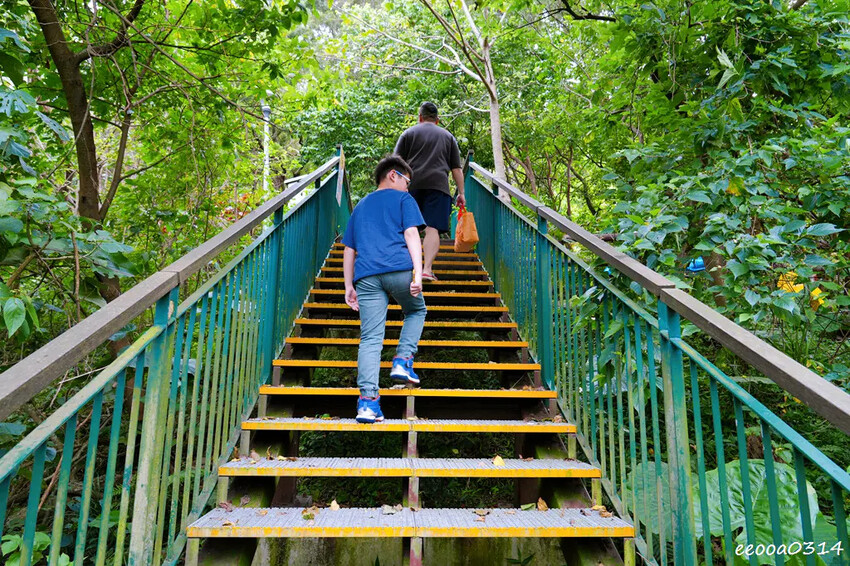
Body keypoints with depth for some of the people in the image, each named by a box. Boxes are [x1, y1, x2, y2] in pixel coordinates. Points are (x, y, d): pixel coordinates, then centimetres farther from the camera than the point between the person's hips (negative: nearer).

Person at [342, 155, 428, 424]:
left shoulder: (360, 206, 31)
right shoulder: (403, 198, 16)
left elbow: (349, 250, 25)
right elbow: (411, 234, 0)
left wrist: (349, 286, 23)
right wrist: (418, 272, -8)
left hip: (366, 276, 4)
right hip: (399, 269, -3)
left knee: (370, 338, -1)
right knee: (416, 311, 24)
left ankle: (367, 398, -12)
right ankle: (403, 359, 5)